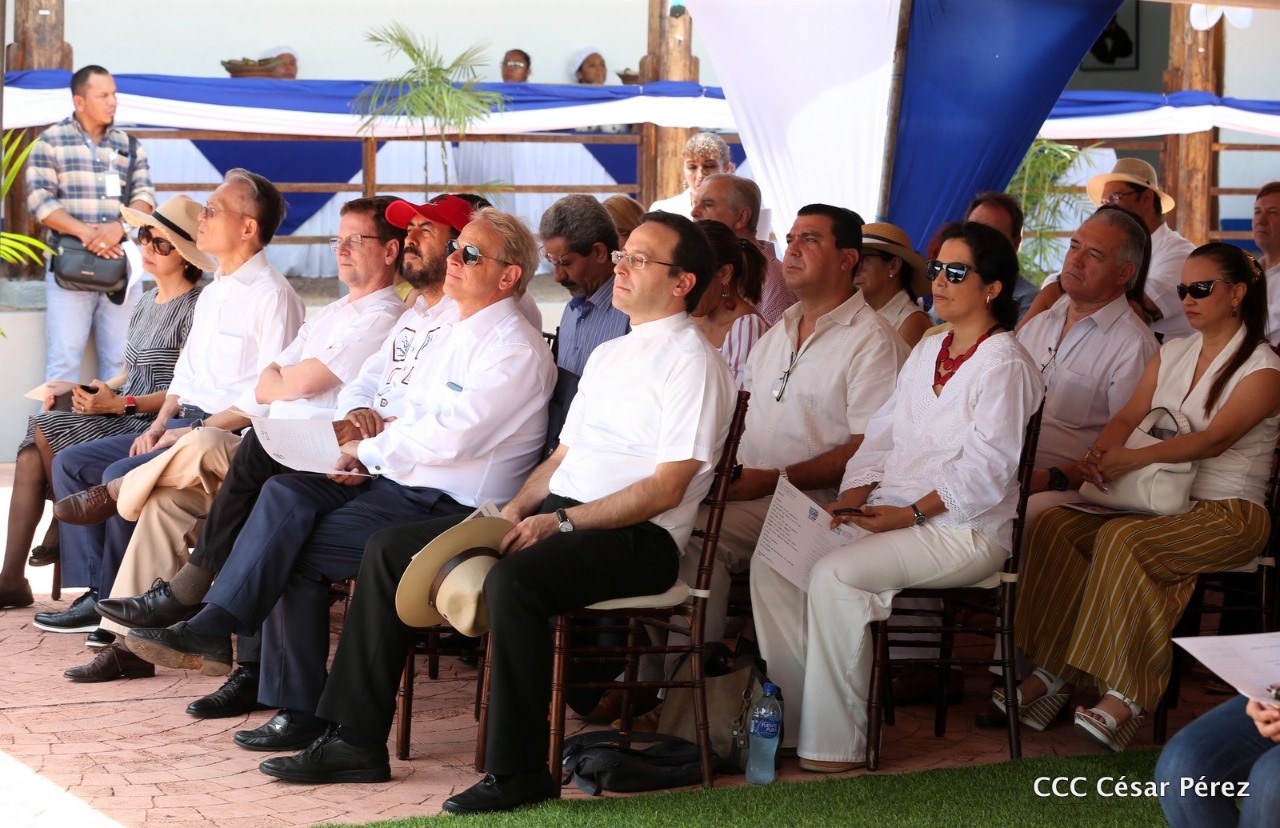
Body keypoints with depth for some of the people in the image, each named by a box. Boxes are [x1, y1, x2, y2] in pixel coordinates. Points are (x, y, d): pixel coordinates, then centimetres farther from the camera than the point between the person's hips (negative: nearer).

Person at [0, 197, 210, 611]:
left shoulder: (194, 308, -9)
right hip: (123, 418, 8)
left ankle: (64, 529, -3)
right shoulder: (145, 304, 19)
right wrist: (90, 392, 1)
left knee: (46, 430, -22)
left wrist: (119, 405, -21)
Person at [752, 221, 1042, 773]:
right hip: (891, 514, 9)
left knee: (837, 575, -30)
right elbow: (883, 435, 18)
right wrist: (852, 497, 0)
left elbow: (986, 470, -15)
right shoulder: (926, 352, 20)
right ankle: (792, 715, -8)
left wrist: (910, 514, -20)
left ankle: (835, 743, -21)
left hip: (963, 531, -9)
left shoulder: (1004, 365, -7)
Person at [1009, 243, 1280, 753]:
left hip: (1228, 514, -7)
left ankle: (1126, 696, -31)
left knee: (1122, 539, -34)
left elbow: (1215, 439, -19)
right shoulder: (1171, 355, 17)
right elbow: (1129, 415, 7)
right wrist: (1102, 452, -16)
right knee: (1056, 527, -19)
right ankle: (1052, 673, -20)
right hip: (1159, 501, 7)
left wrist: (1133, 459, -28)